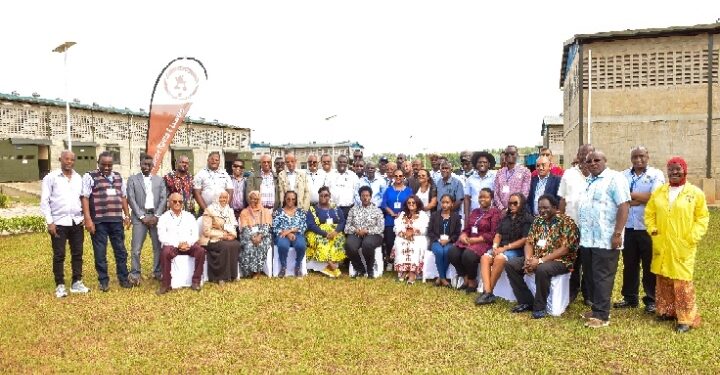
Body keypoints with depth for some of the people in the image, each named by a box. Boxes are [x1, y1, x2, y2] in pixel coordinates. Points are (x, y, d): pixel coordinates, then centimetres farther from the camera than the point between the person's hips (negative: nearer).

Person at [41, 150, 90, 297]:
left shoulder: (78, 178, 8)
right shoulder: (50, 177, -2)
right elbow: (44, 201, -4)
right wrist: (49, 222, -10)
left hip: (76, 222, 4)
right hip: (59, 222, -3)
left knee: (77, 253, 7)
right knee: (59, 255, 2)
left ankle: (77, 283, 17)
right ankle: (60, 285, 11)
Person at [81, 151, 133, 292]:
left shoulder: (118, 177, 13)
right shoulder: (90, 177, -2)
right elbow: (85, 198, -8)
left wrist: (127, 215, 12)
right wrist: (88, 219, -15)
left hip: (116, 220, 4)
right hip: (99, 221, -4)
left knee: (121, 250, 9)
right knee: (100, 252, 4)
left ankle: (123, 278, 20)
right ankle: (104, 281, 15)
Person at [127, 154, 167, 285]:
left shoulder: (159, 180, 12)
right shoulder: (132, 179, 6)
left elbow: (163, 198, 5)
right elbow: (131, 199, -1)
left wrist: (156, 216, -6)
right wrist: (142, 216, -9)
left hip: (156, 217, 2)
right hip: (140, 217, -2)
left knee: (159, 247, 3)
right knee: (136, 248, -4)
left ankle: (158, 272, 13)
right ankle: (135, 274, 5)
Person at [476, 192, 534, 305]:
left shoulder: (527, 219, -1)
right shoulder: (505, 217, 19)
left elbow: (525, 240, -11)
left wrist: (505, 248, -15)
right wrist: (495, 247, -6)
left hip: (516, 250, -6)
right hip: (501, 248, 6)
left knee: (499, 258, -36)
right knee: (484, 257, -24)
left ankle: (489, 292, -26)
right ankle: (487, 291, -33)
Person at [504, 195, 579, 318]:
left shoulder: (566, 223, -11)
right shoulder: (538, 221, 10)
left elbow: (565, 249, -18)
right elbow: (529, 242, 8)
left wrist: (540, 260, -25)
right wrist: (528, 259, -14)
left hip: (560, 261, -7)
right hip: (537, 258, 7)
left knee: (542, 269, -38)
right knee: (510, 264, -11)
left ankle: (540, 307, -17)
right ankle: (526, 301, -2)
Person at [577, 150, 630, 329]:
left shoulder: (614, 178, -8)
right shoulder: (588, 181, 18)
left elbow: (623, 206, -16)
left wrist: (617, 233, -21)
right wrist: (581, 233, 20)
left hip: (605, 240, -8)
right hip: (587, 239, 8)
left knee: (602, 278, -4)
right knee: (590, 277, 13)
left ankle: (601, 315, 3)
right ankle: (596, 309, 25)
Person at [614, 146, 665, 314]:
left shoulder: (656, 174, -1)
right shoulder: (623, 175, 9)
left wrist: (630, 195, -7)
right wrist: (642, 198, -12)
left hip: (648, 228, -3)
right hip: (628, 227, 3)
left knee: (650, 265, 6)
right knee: (629, 264, 12)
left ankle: (651, 300, 18)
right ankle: (630, 297, 24)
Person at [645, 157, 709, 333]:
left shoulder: (695, 192, -3)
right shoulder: (659, 192, 7)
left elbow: (702, 217, -1)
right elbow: (649, 213, 13)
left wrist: (692, 237, -9)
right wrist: (653, 230, 0)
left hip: (683, 247, -4)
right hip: (661, 246, 4)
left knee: (682, 283, -3)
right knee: (663, 280, 12)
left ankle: (687, 319, 7)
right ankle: (667, 311, 26)